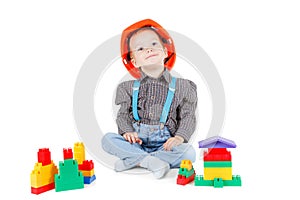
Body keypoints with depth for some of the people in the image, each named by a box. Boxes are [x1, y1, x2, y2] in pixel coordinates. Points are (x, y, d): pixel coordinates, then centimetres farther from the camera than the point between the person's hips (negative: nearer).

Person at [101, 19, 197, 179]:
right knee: (108, 139, -22)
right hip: (137, 142, 1)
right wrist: (127, 132, -16)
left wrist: (179, 137, -19)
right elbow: (123, 115, 5)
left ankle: (132, 160, -22)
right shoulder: (129, 87, 11)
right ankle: (150, 161, -27)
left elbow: (188, 117, 0)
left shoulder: (182, 86, 5)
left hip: (165, 144, -1)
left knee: (188, 152, -29)